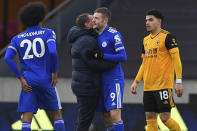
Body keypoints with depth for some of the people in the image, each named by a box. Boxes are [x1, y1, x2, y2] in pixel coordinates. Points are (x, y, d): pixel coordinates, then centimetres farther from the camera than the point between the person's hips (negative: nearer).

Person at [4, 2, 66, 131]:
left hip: (28, 82, 2)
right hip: (46, 80, -2)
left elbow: (8, 58, -4)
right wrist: (55, 73, -6)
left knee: (26, 120, -3)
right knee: (57, 114, 13)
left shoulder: (17, 38, 10)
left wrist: (21, 78, -2)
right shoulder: (48, 33, 1)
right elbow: (53, 52, -17)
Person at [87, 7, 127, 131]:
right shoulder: (96, 35, 11)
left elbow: (123, 57, -17)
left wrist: (101, 56, -20)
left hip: (114, 80, -8)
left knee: (115, 115, -15)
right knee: (106, 116, 9)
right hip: (102, 81, 8)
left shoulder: (114, 35, -12)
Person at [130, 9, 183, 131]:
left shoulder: (167, 37, -6)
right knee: (150, 119, 3)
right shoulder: (146, 40, 15)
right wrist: (136, 81, 17)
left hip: (163, 85, -7)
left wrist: (179, 81, -18)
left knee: (165, 117, -9)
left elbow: (176, 59, -11)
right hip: (148, 86, 7)